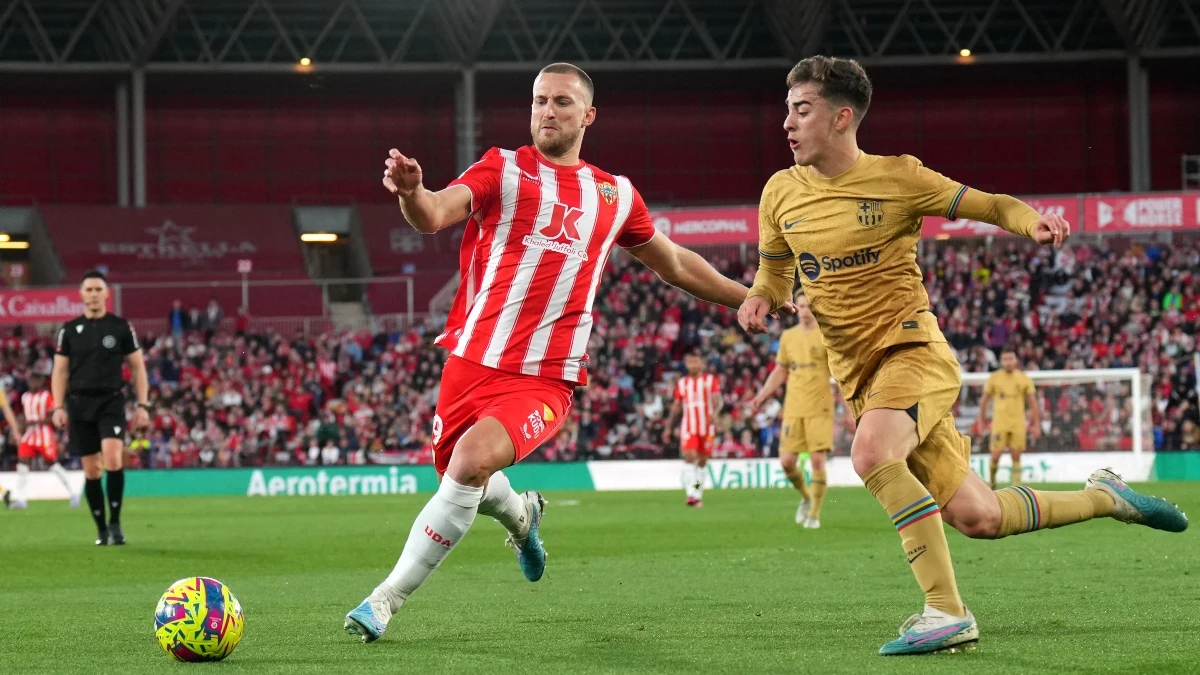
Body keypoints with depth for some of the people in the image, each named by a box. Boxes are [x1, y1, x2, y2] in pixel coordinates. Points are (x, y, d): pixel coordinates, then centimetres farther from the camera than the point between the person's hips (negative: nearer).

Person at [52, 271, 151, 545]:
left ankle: (115, 522, -8)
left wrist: (142, 405, -1)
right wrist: (58, 407, -1)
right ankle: (102, 530, 12)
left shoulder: (121, 327, 3)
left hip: (111, 401, -2)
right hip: (80, 403, 2)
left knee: (113, 459, -21)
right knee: (91, 470, 3)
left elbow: (138, 368, 7)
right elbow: (60, 371, 10)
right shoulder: (69, 330, 7)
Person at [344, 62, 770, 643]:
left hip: (544, 380, -1)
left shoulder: (616, 194, 13)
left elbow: (676, 265, 28)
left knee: (471, 461, -26)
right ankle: (519, 513, 50)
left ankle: (388, 598, -16)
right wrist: (411, 192, -37)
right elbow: (435, 215, -14)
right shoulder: (503, 168, 5)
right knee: (462, 480, 12)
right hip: (471, 360, 1)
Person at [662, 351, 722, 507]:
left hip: (706, 426, 0)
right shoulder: (682, 383, 10)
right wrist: (668, 427, 14)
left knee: (703, 461, 5)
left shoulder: (710, 380, 3)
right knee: (689, 456, -18)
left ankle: (698, 495, 17)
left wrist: (714, 412, -29)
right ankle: (691, 494, -26)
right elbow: (676, 406, 16)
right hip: (688, 427, 0)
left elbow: (717, 400, -7)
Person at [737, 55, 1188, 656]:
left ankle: (947, 612, -29)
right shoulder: (781, 193, 6)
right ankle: (1104, 498, 28)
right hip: (858, 376, 5)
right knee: (977, 517, 2)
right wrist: (757, 301, -3)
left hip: (913, 350, -5)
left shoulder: (896, 178, -6)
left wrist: (1034, 222, -19)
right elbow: (774, 271, 21)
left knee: (871, 453, -35)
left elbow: (991, 206, 3)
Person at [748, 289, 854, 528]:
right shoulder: (788, 336, 10)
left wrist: (849, 411, -7)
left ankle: (814, 514, 4)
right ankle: (806, 497, 25)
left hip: (820, 409, -4)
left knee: (818, 460, -8)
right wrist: (760, 397, 7)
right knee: (787, 461, -3)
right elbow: (780, 372, 19)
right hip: (794, 408, 4)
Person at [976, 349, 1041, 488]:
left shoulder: (1024, 379, 3)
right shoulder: (994, 378, 2)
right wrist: (982, 420, 9)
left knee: (1016, 456, 0)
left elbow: (1033, 403, 6)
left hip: (1018, 423, 1)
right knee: (996, 455, -5)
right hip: (999, 423, -1)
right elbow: (984, 400, 10)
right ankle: (991, 481, 16)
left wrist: (1036, 424, 2)